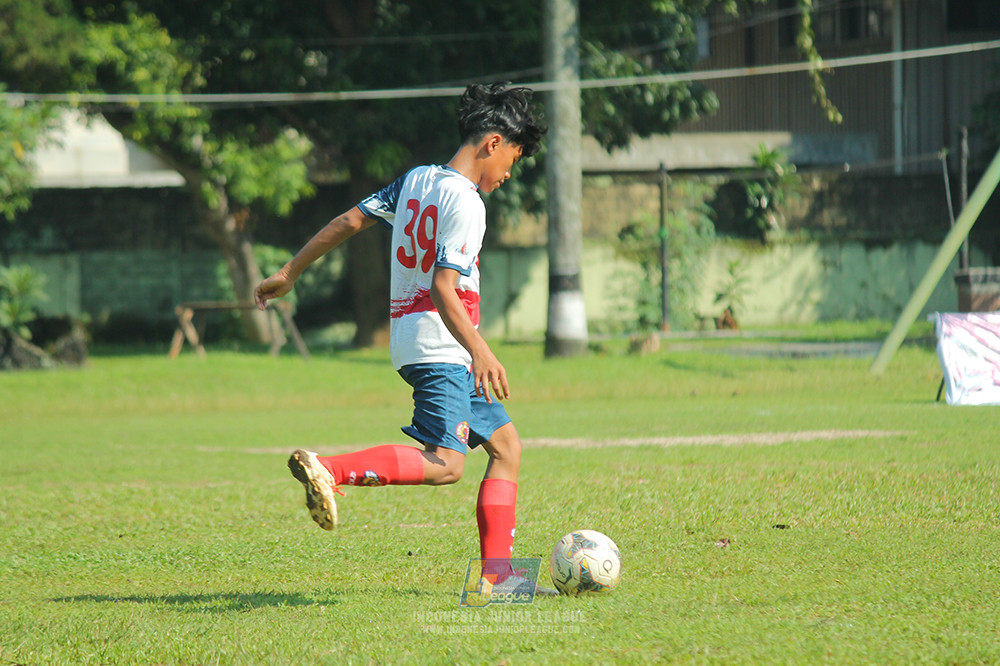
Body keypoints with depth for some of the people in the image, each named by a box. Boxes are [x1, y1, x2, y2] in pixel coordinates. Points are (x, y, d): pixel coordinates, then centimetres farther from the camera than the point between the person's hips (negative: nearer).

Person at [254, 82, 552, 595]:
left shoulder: (416, 179, 14)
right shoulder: (464, 202, -13)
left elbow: (349, 220, 16)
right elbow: (443, 288, -23)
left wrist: (288, 274, 23)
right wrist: (480, 350, -31)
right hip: (439, 346, -10)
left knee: (504, 443, 13)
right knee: (444, 464, -22)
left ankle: (497, 573, 7)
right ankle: (328, 471, -30)